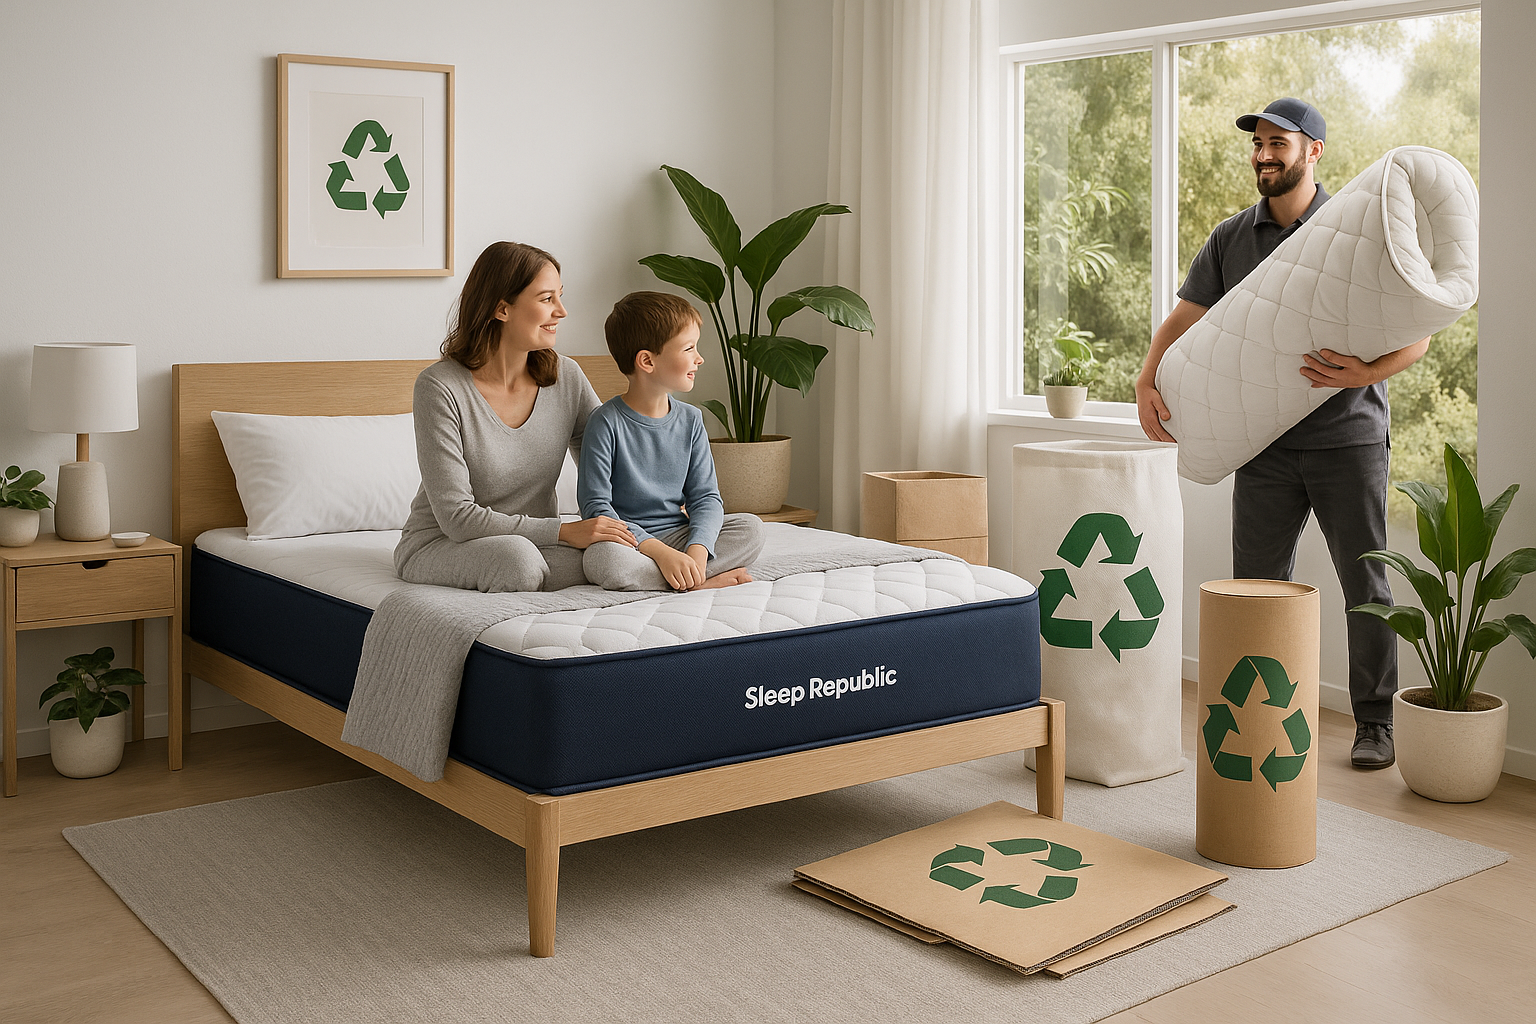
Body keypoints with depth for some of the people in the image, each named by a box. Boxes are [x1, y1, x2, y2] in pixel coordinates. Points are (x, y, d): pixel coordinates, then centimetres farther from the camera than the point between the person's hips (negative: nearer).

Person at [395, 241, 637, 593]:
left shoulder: (566, 378, -3)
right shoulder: (440, 388, -18)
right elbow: (456, 516, -21)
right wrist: (563, 531, -27)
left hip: (535, 541, 4)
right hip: (439, 546, -4)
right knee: (516, 557, -38)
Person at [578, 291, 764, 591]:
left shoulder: (690, 420, 5)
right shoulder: (607, 423, -11)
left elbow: (705, 496, 2)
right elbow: (596, 507, -15)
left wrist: (697, 549, -19)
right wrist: (660, 552, -26)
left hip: (677, 535, 4)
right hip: (628, 543, -4)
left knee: (751, 527, -14)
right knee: (602, 558, -37)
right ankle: (701, 582, -23)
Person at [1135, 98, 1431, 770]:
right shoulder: (1230, 240, 8)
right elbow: (1182, 321, 8)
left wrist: (1367, 373, -25)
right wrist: (1146, 380, -11)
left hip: (1349, 438, -2)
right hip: (1266, 444, 3)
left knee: (1364, 584, 4)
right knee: (1256, 583, 4)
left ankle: (1374, 723, 17)